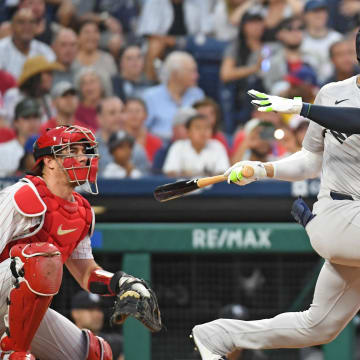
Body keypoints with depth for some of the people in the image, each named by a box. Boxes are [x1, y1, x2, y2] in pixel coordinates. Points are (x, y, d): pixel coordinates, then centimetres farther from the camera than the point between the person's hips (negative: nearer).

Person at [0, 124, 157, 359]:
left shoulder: (82, 214, 11)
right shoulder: (25, 197, -15)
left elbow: (87, 274, 15)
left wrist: (126, 284, -3)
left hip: (25, 309, 9)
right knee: (45, 257, -35)